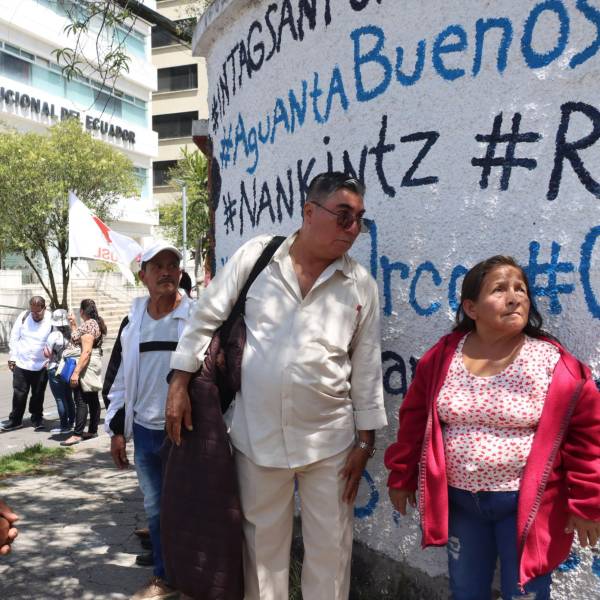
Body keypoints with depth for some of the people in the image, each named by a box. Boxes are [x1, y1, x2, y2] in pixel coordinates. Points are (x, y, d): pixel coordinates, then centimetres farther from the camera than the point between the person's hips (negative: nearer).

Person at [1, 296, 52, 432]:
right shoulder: (24, 316, -5)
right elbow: (14, 338, 3)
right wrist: (12, 358, 2)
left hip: (41, 366, -1)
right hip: (21, 364, 1)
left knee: (38, 395, 12)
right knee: (19, 394, 7)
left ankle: (37, 419, 28)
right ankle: (15, 420, 22)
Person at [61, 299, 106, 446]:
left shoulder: (89, 325, -17)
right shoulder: (93, 323, 14)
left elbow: (86, 351, -24)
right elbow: (77, 339, 19)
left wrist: (76, 372, -26)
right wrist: (73, 324, 17)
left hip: (84, 365, -11)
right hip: (92, 366, 11)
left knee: (81, 401, -10)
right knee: (92, 399, 11)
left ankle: (77, 434, -9)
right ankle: (93, 430, 17)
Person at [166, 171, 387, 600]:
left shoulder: (362, 284, -2)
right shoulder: (256, 256, -4)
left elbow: (366, 367, 2)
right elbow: (206, 319, 2)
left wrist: (364, 441, 2)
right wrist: (180, 384, -1)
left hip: (329, 439, 1)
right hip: (257, 434, 0)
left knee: (330, 546, 11)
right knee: (263, 541, 15)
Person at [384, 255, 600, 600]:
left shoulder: (554, 364, -12)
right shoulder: (442, 358, -4)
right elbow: (415, 421, 5)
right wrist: (402, 477, 10)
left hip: (525, 504, -3)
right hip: (459, 500, 3)